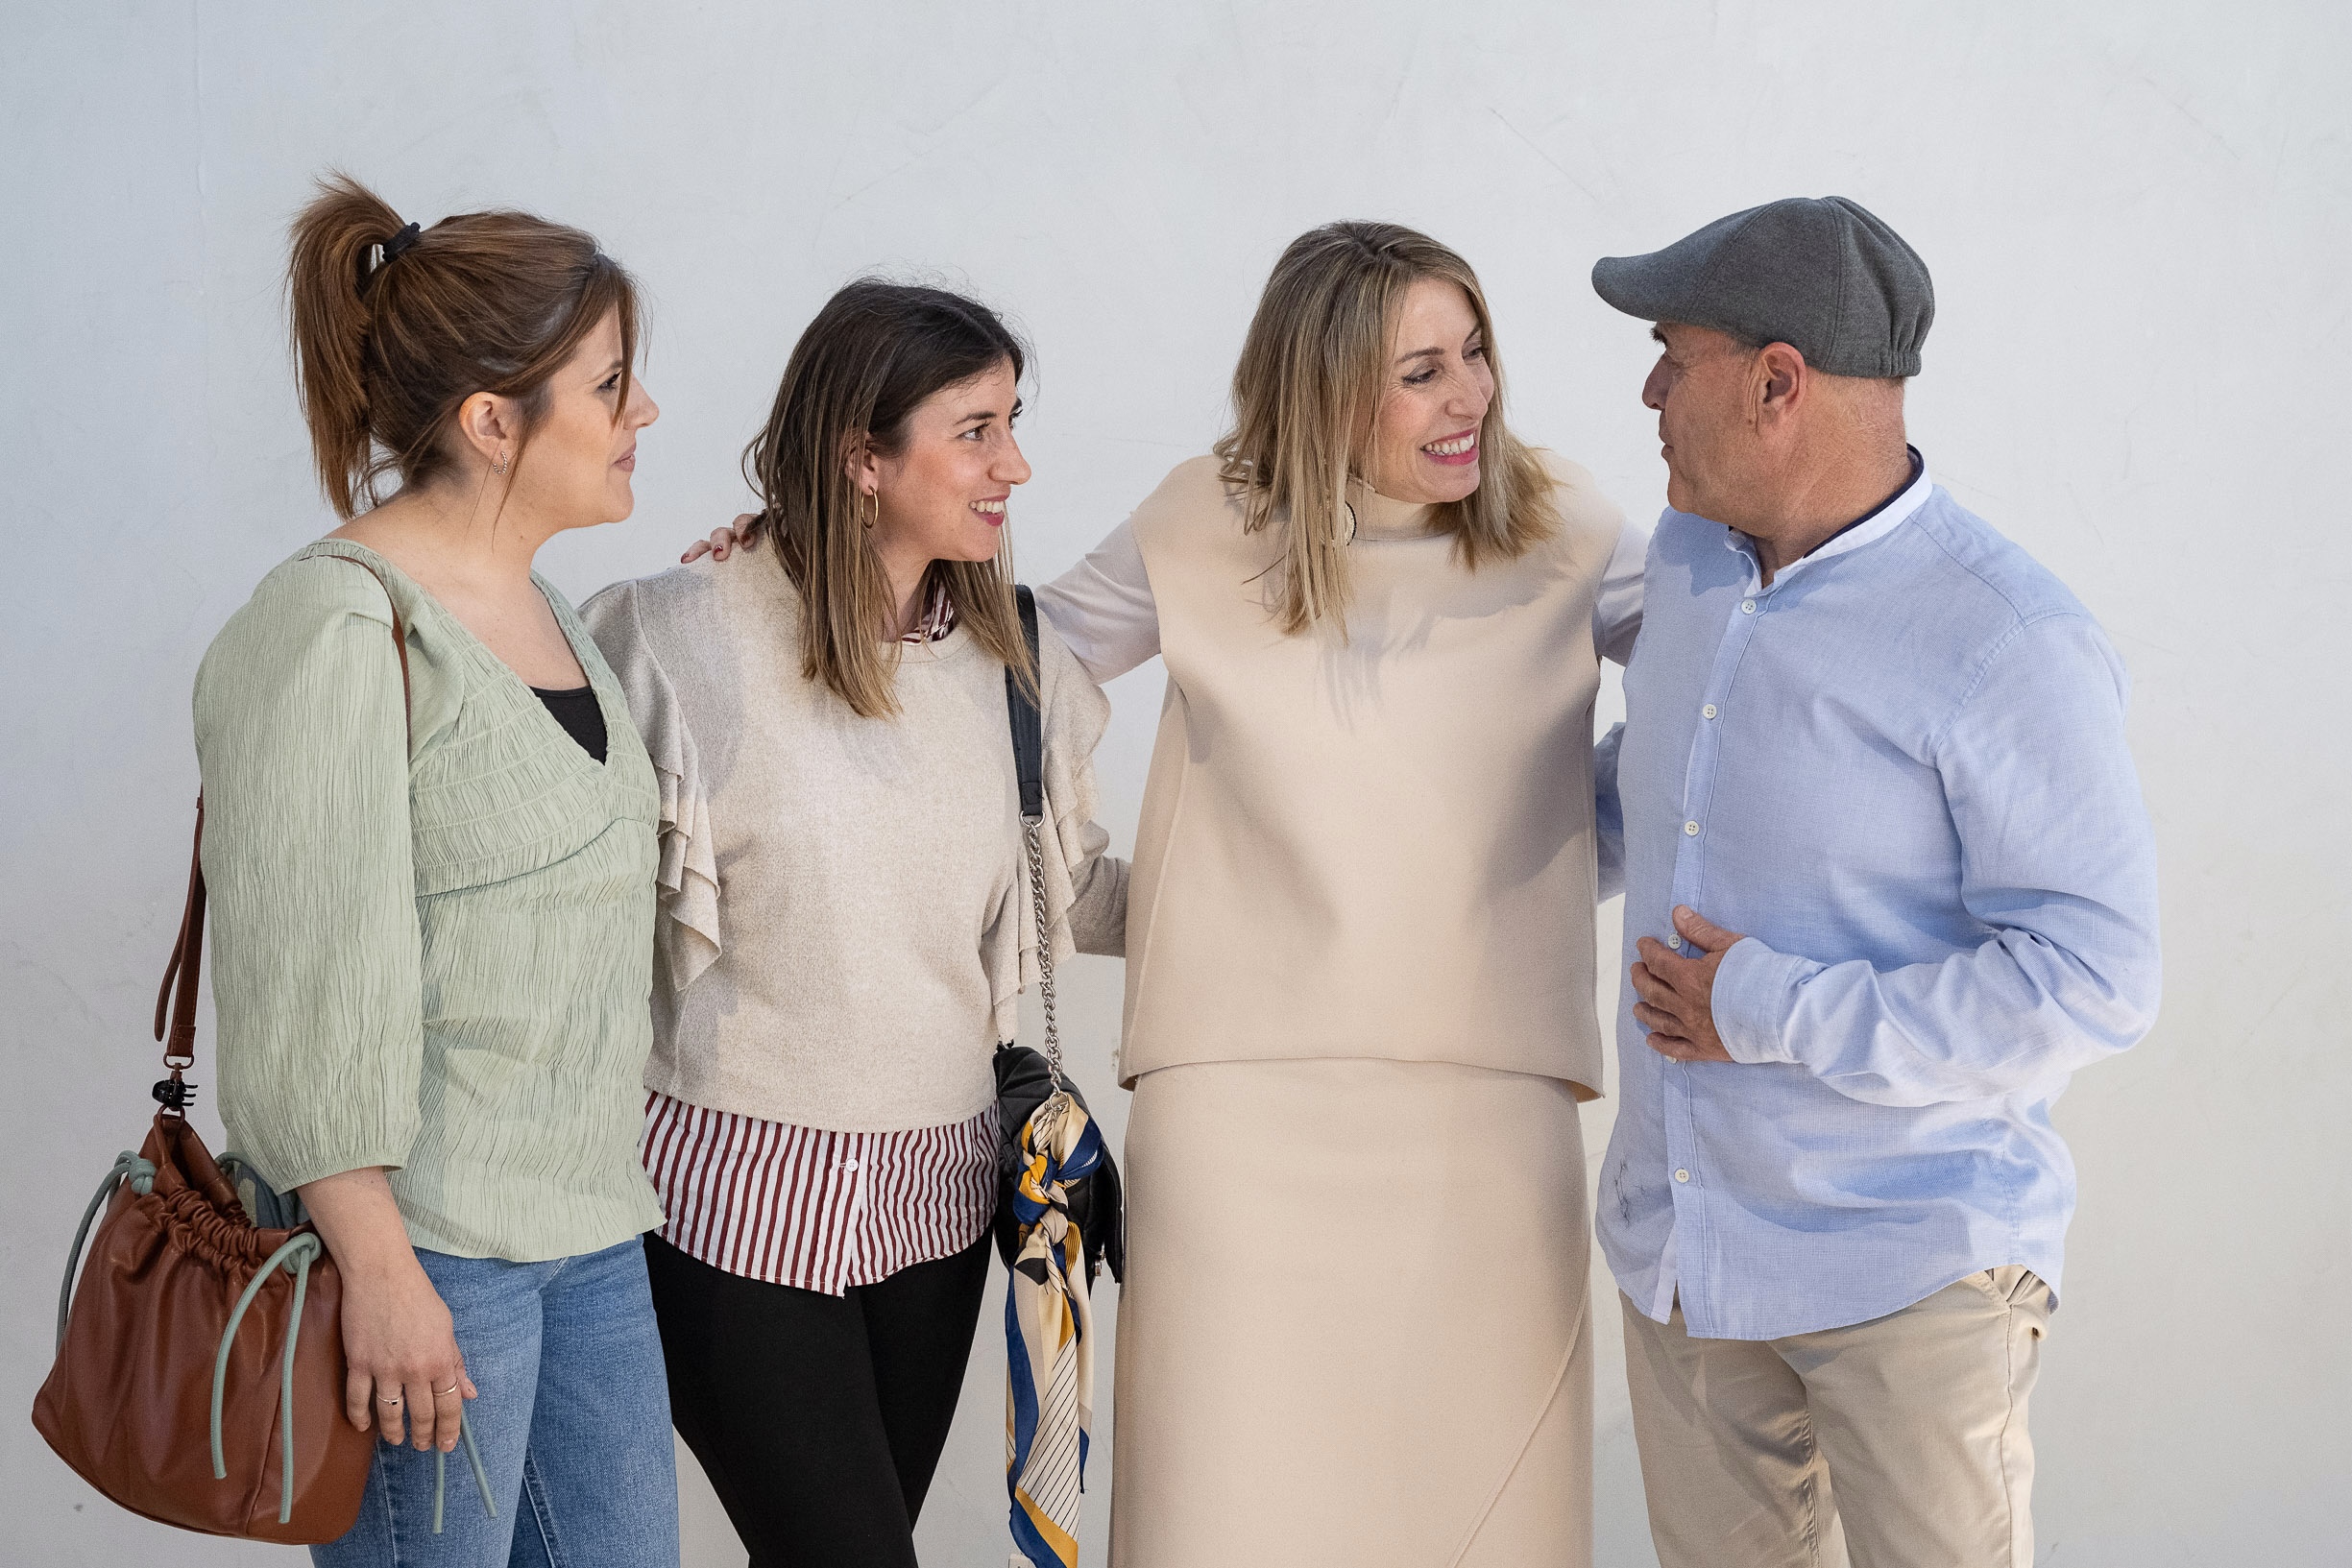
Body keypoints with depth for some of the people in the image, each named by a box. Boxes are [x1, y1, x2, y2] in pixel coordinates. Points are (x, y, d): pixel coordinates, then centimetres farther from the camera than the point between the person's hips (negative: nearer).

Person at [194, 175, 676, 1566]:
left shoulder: (544, 609, 13)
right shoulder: (334, 629, -16)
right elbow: (303, 989, -19)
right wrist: (382, 1272, -20)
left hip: (593, 1227, 9)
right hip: (426, 1242, -9)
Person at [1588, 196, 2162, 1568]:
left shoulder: (2009, 643, -21)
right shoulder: (1699, 557, 2)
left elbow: (2091, 981, -22)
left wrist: (1771, 1016, -21)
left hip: (1915, 1259, -7)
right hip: (1690, 1234, 7)